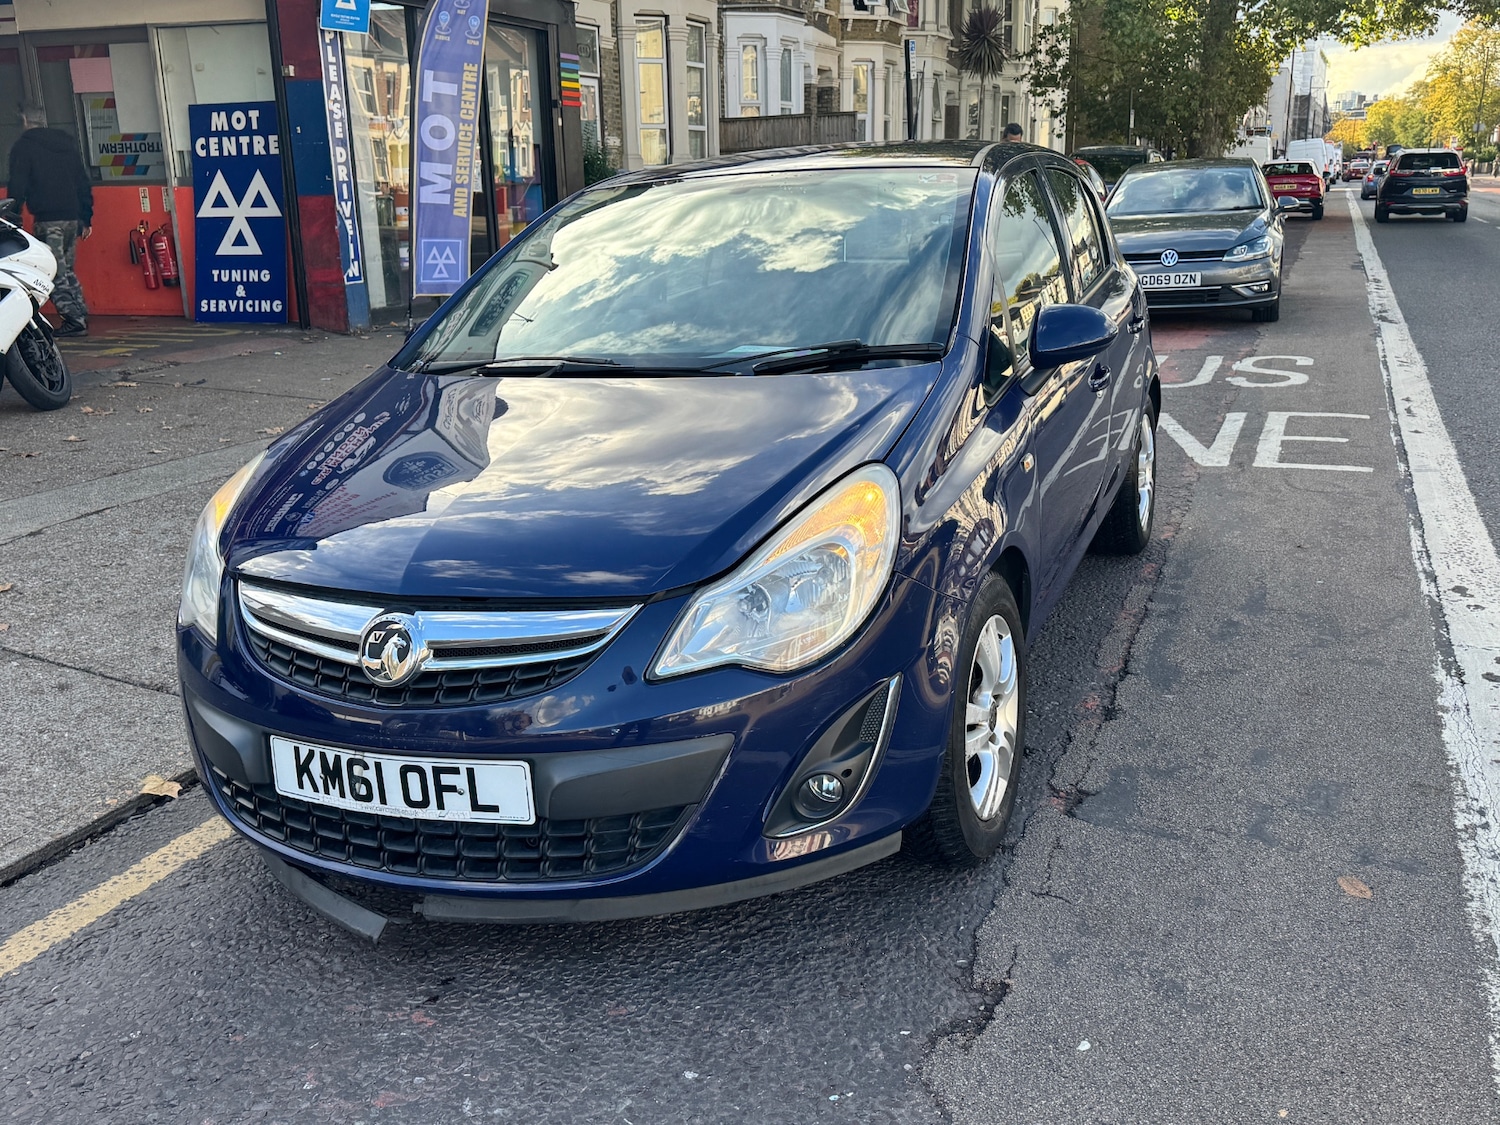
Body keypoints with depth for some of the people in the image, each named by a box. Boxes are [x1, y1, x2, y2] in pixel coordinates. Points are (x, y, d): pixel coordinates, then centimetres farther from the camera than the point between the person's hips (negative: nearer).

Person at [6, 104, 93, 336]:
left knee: (56, 273, -6)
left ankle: (74, 320, -13)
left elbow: (18, 186, -7)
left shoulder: (23, 146, 1)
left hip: (48, 219, -6)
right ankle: (81, 316, 9)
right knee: (67, 270, 16)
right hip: (73, 218, 6)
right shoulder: (67, 143, 17)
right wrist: (87, 218, 18)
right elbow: (84, 184, 16)